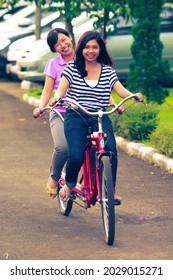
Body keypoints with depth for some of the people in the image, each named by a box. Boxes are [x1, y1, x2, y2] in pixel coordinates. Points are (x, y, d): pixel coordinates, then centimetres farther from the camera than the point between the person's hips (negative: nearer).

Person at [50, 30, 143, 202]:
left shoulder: (108, 71, 10)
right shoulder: (72, 68, 5)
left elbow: (120, 90, 0)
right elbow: (61, 89, -6)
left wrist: (133, 95, -22)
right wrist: (56, 98, -29)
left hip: (100, 117, 2)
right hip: (76, 117, -2)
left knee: (110, 149, -26)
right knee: (76, 156, -22)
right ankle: (69, 185, 11)